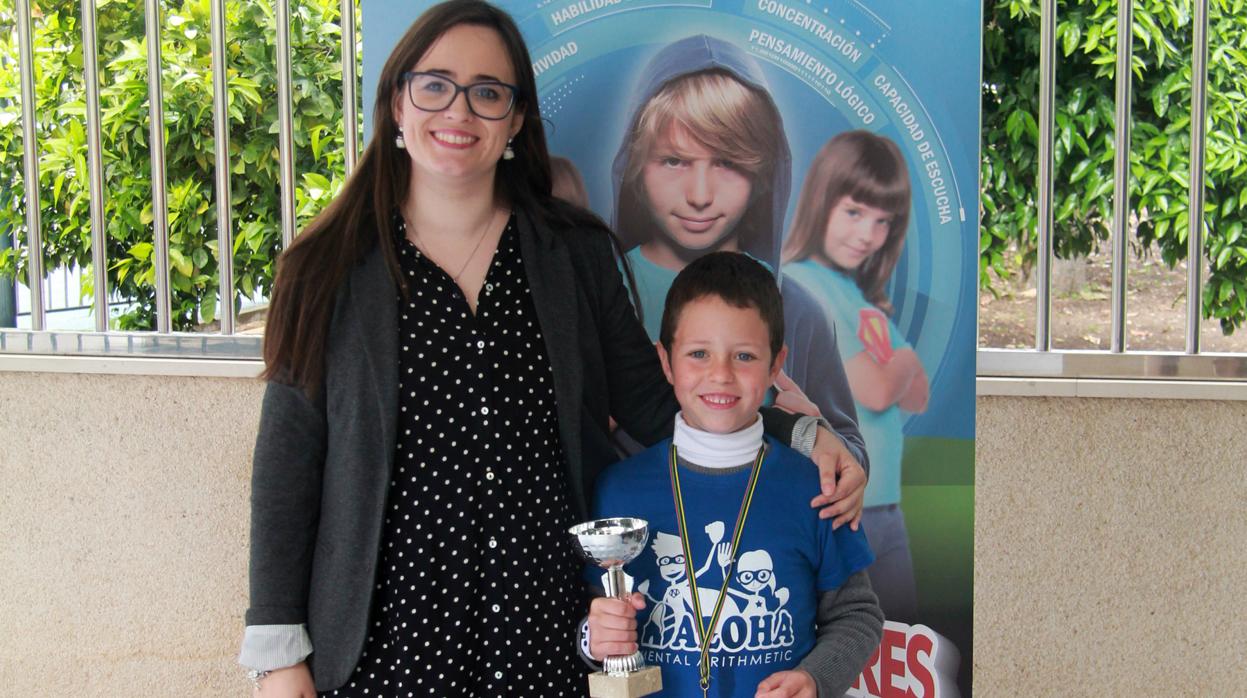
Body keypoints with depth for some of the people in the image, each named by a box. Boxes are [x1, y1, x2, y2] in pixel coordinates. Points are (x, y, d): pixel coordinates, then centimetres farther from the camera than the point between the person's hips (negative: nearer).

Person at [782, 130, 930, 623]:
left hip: (886, 509, 8)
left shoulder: (867, 297, 13)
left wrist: (888, 372, -11)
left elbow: (918, 396, 8)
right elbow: (874, 391, -16)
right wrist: (904, 362, 4)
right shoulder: (799, 284, -13)